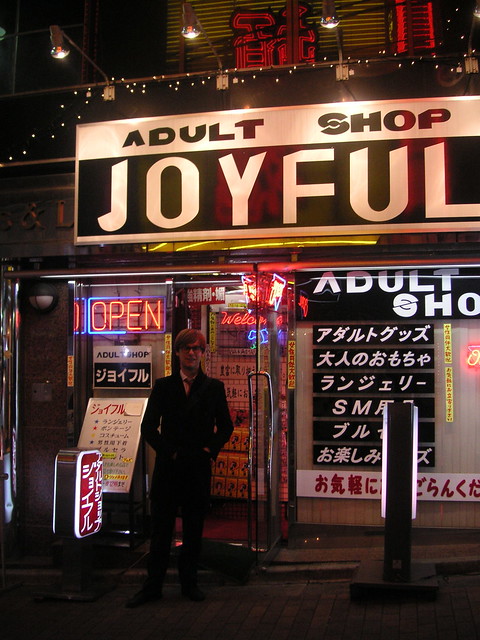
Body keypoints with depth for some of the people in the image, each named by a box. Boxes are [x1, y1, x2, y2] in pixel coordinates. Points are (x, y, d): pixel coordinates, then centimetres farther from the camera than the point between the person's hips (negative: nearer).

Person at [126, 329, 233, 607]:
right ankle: (153, 586, 13)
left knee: (194, 528, 8)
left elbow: (225, 426, 10)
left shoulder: (214, 387, 7)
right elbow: (149, 427, 4)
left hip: (199, 467, 1)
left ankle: (189, 583, 21)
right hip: (168, 467, 0)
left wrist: (210, 450, -3)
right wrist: (169, 451, -5)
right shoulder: (163, 386, 7)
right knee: (161, 527, 4)